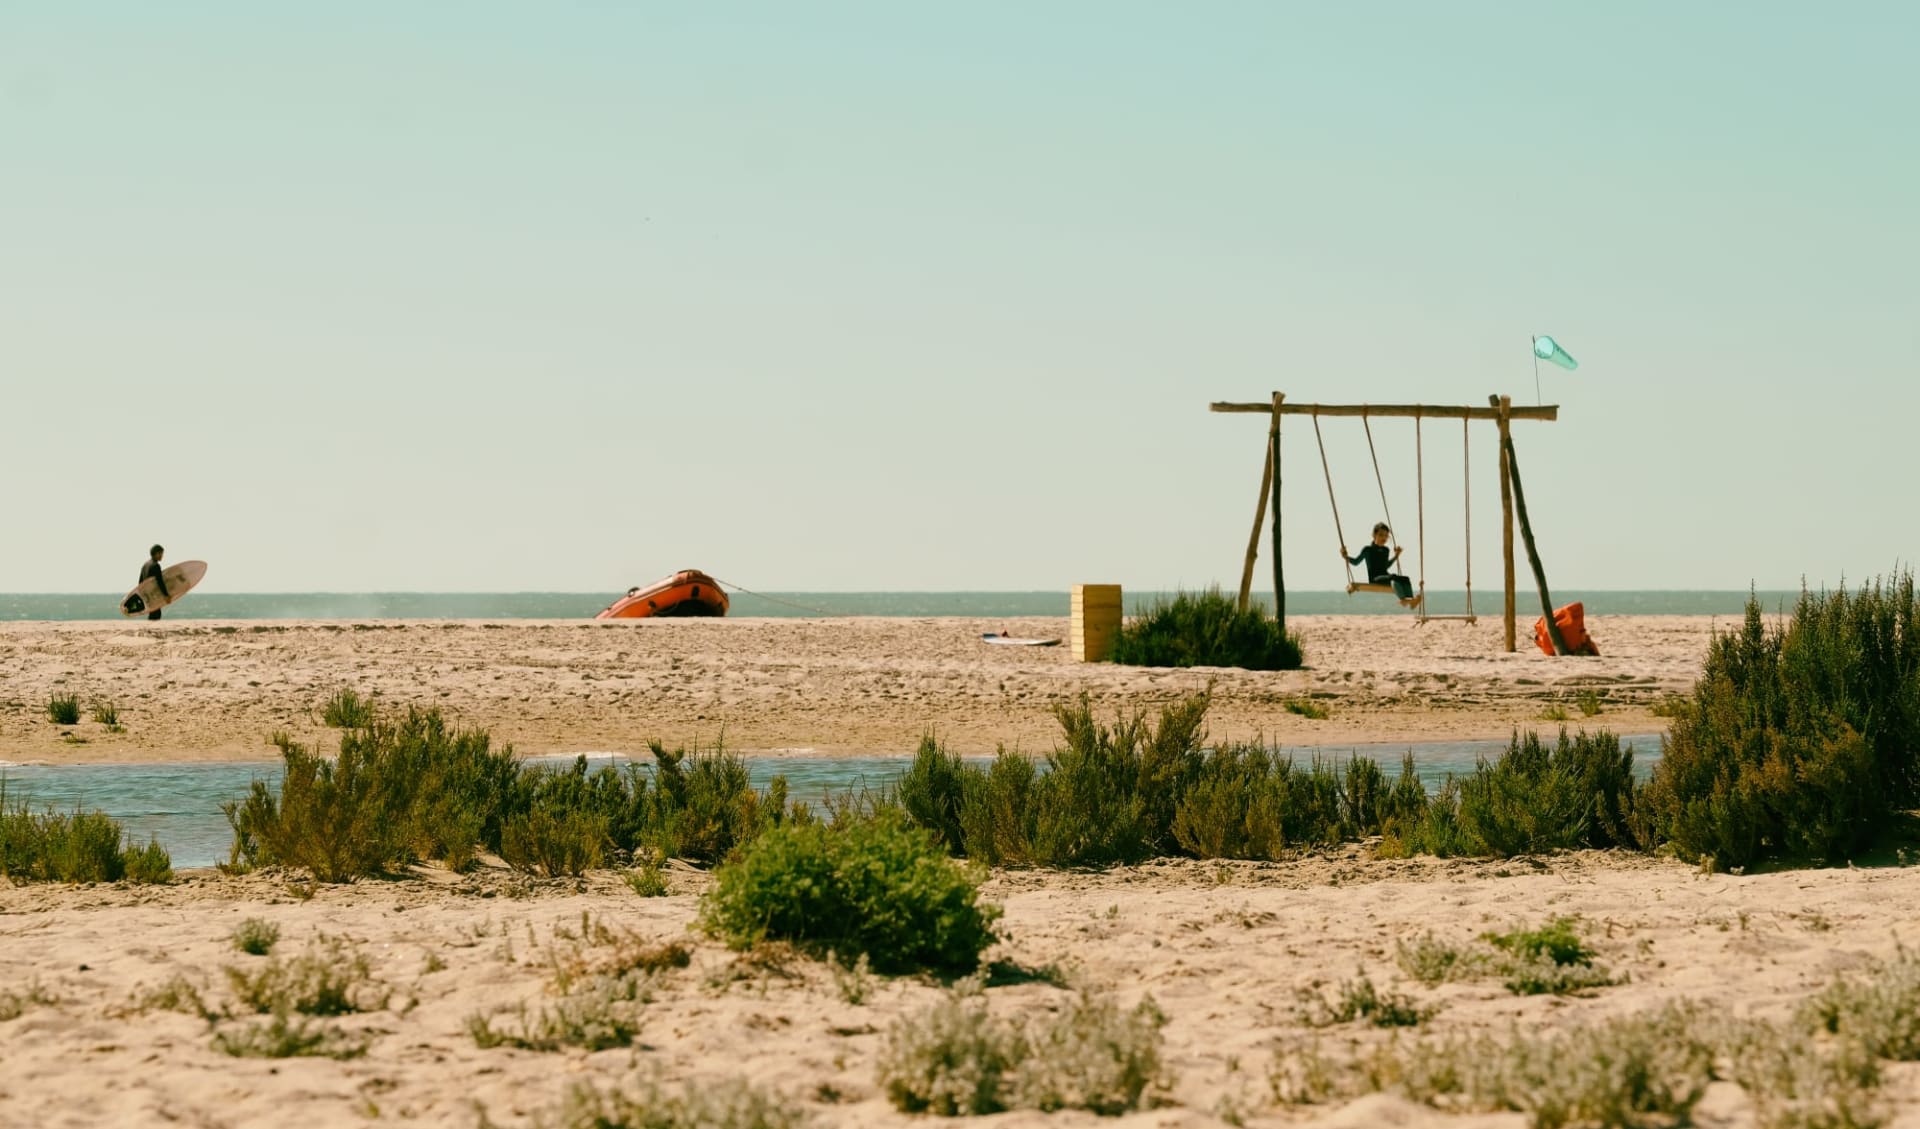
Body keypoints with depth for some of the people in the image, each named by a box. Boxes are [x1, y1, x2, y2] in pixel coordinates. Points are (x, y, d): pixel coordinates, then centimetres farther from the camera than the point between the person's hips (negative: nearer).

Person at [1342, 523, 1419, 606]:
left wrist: (1396, 556, 38)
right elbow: (1356, 562, 14)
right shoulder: (1368, 550, 5)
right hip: (1374, 579, -6)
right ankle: (1403, 599, -59)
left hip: (1384, 576, 6)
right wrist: (1346, 557, -2)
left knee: (1405, 579, -22)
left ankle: (1410, 599, -44)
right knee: (1393, 577, -37)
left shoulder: (1385, 550, 21)